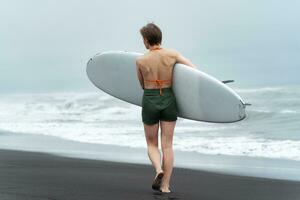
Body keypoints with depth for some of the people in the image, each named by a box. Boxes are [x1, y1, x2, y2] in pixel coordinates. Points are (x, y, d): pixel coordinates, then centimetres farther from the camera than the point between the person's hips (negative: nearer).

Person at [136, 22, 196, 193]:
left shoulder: (140, 61, -8)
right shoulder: (172, 54, -6)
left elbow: (143, 85, 6)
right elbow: (195, 70, -4)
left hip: (149, 102, -1)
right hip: (169, 102, 1)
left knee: (152, 144, 15)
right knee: (167, 145, 7)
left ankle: (159, 170, -12)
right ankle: (165, 185, 7)